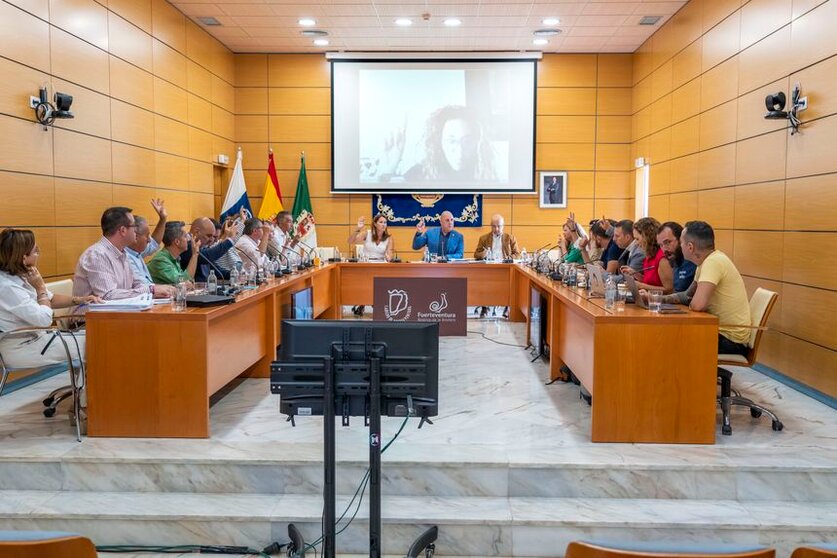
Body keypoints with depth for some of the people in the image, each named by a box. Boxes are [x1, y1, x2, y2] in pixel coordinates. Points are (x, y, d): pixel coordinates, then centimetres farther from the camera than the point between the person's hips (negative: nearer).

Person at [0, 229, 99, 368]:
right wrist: (41, 288, -14)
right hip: (20, 349, -9)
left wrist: (78, 300, 0)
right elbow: (45, 319, -25)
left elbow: (50, 299, 15)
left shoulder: (21, 276, 2)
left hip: (35, 335, 9)